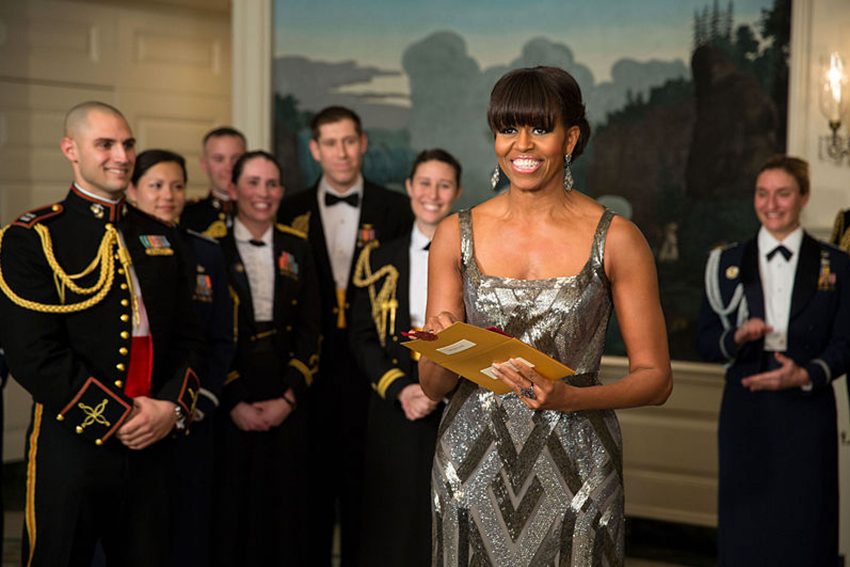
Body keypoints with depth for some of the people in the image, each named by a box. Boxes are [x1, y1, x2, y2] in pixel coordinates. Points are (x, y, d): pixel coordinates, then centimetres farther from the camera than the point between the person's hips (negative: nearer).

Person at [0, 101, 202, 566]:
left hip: (154, 445, 5)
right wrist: (117, 419, -14)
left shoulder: (160, 237, 13)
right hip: (72, 445, -5)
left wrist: (173, 407, -5)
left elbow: (185, 336, 13)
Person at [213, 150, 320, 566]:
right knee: (229, 513, 2)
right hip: (228, 411, -3)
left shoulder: (297, 249, 9)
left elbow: (309, 330, 6)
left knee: (283, 513, 6)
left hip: (285, 408, 3)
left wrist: (289, 397, -4)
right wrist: (233, 402, -10)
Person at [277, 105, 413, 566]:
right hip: (312, 368, 1)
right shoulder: (292, 212, 5)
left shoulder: (393, 209, 3)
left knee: (364, 481, 7)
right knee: (313, 481, 8)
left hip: (370, 368, -1)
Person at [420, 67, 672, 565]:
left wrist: (568, 397, -19)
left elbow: (655, 378, -2)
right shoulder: (457, 235, 2)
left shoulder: (616, 239, -5)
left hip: (574, 465, -2)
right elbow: (433, 385, 5)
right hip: (474, 463, 2)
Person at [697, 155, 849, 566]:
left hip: (807, 412, -1)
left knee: (804, 529, 1)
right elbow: (705, 342, 7)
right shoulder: (729, 263, 7)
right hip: (745, 412, 1)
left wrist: (805, 375, -17)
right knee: (744, 530, 4)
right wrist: (737, 337, -15)